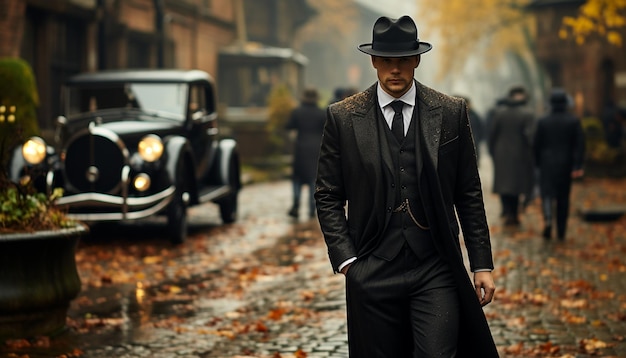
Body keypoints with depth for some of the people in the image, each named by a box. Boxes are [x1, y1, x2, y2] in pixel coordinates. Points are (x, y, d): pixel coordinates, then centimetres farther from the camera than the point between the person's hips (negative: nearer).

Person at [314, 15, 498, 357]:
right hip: (372, 273, 0)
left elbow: (469, 194, 6)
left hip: (436, 268, 0)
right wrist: (345, 260, -6)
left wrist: (482, 265, 4)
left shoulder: (451, 113, 3)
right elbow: (328, 197, 5)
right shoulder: (343, 117, 1)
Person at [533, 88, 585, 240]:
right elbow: (580, 144, -7)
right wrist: (577, 166, -7)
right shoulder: (574, 121, -3)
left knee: (547, 194, 0)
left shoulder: (543, 122, -5)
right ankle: (561, 232, 15)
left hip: (547, 165, -1)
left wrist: (538, 163, 14)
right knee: (563, 197, 11)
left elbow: (536, 145, 0)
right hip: (566, 165, 1)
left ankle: (548, 218, -29)